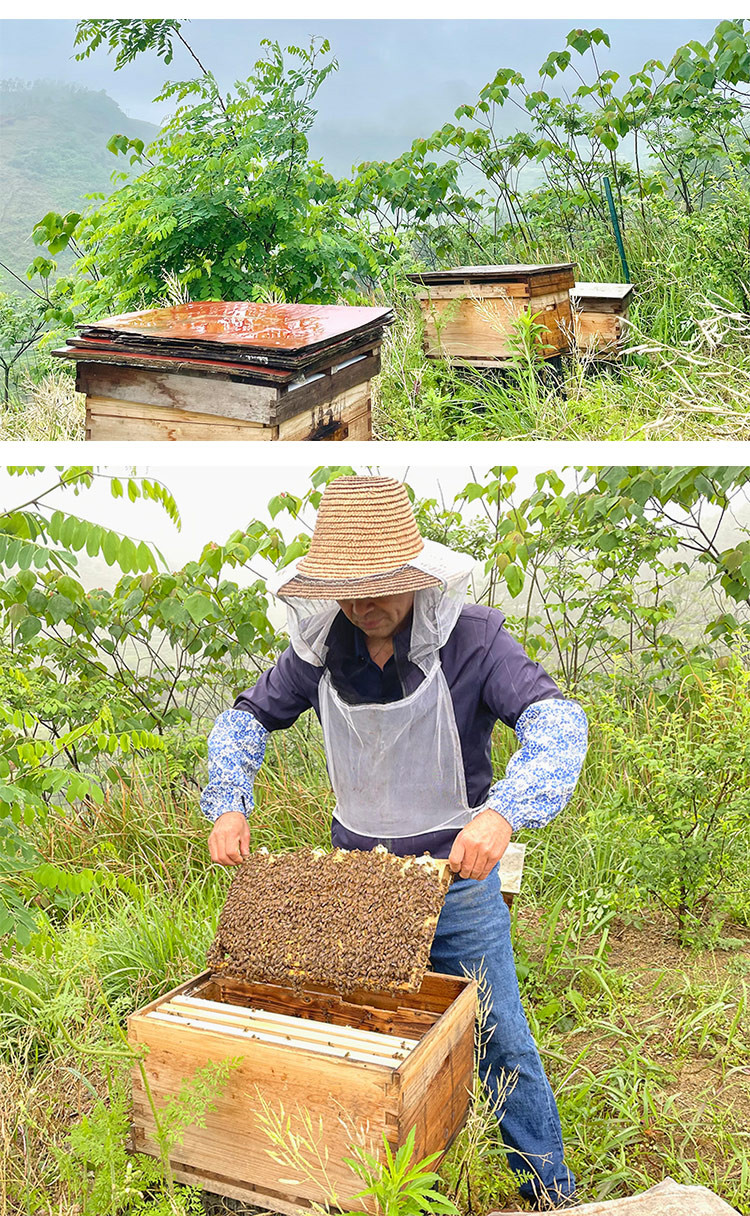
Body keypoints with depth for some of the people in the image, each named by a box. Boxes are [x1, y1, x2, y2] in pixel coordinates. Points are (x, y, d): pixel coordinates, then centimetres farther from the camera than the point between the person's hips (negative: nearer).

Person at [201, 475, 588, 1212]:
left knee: (501, 1041, 8)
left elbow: (558, 722, -30)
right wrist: (228, 804, -12)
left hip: (456, 870, -3)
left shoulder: (472, 639, -20)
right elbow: (247, 716, 4)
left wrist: (503, 811, -46)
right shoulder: (320, 647, -8)